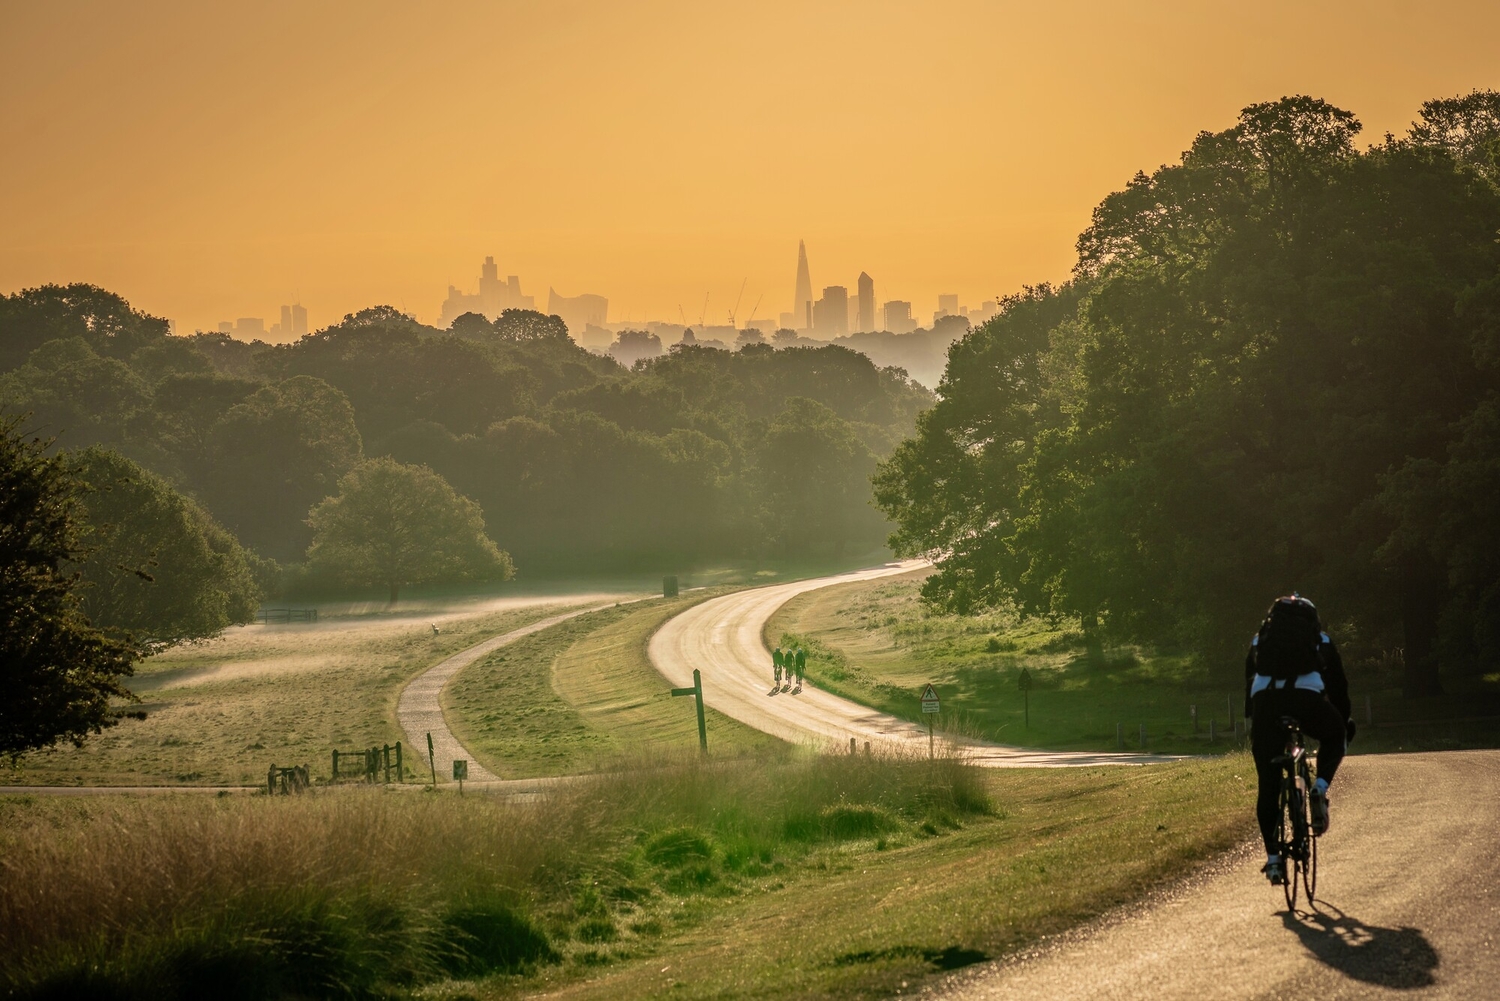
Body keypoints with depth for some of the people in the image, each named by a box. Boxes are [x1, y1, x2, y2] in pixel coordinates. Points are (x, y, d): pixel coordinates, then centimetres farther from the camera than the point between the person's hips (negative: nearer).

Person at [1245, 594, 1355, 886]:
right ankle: (1319, 789, 9)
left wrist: (1252, 722, 42)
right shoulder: (1320, 640, 29)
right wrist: (1347, 722, 43)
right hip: (1307, 697, -1)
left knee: (1268, 785, 10)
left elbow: (1249, 683, 34)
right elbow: (1338, 684, 33)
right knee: (1334, 734, 33)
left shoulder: (1260, 640, 32)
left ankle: (1273, 858, 6)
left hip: (1265, 700, 1)